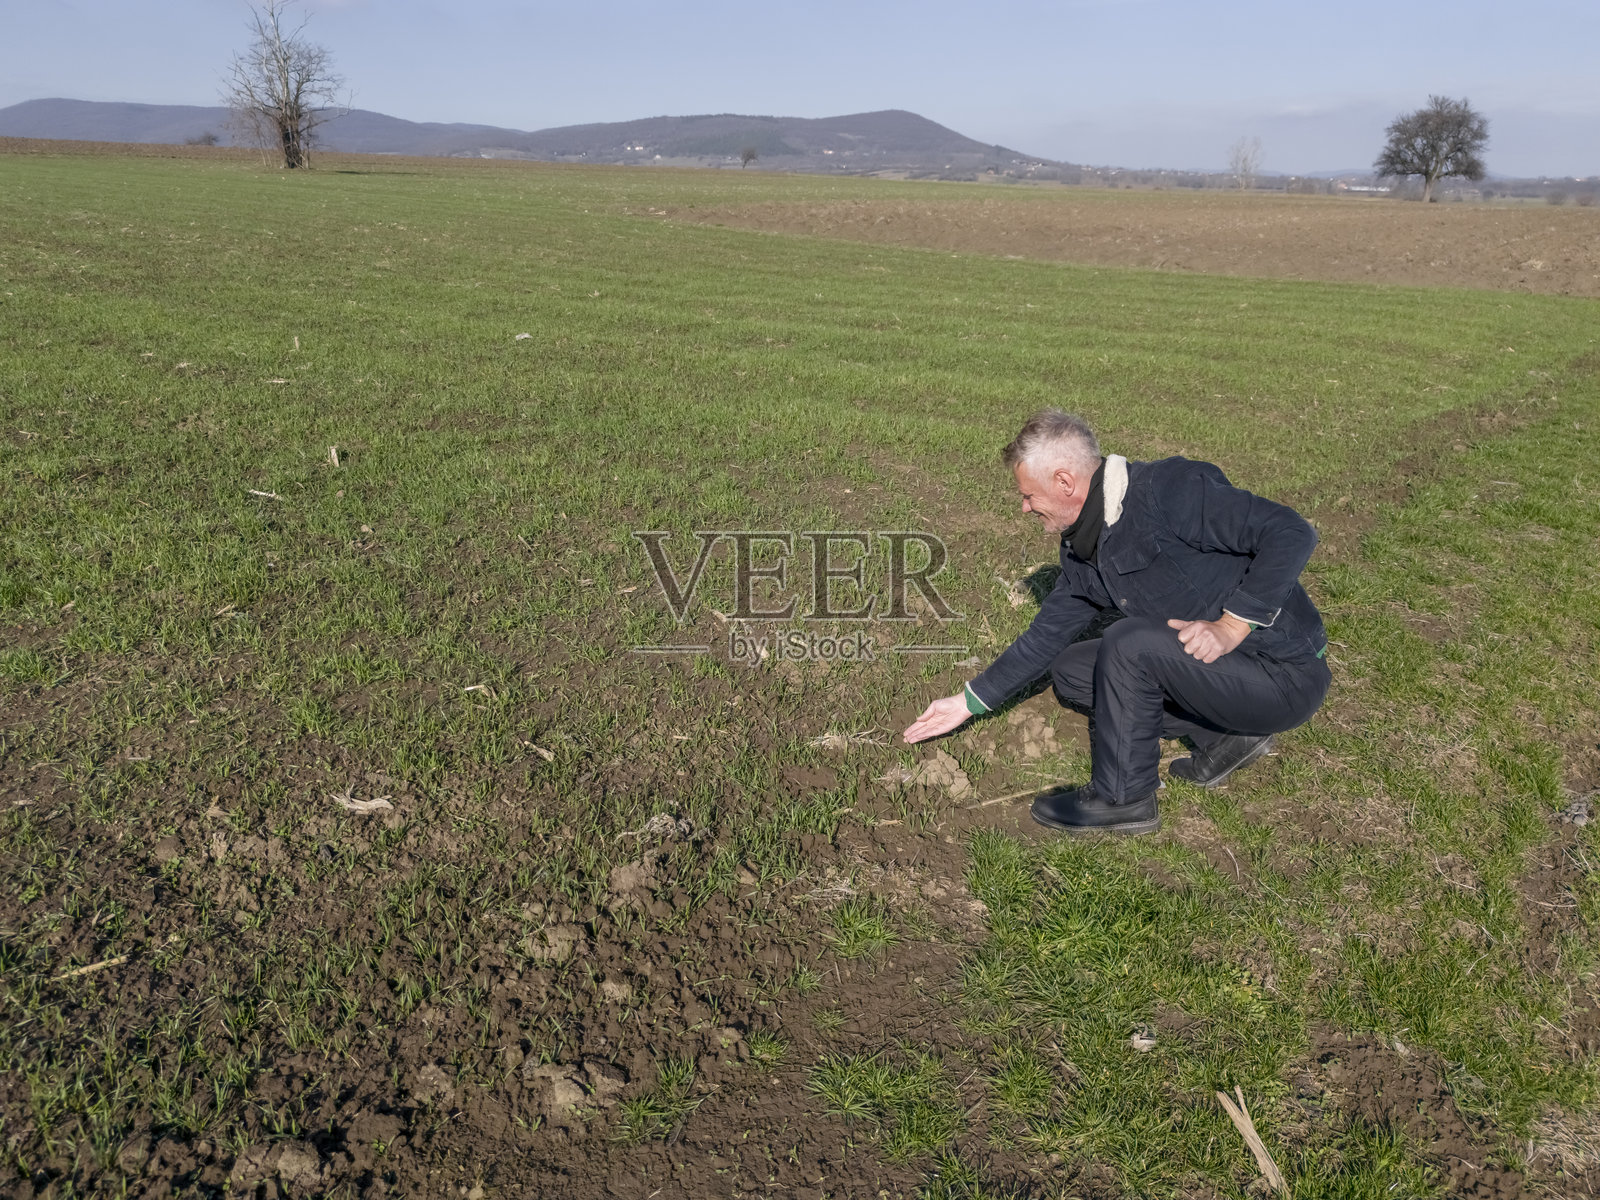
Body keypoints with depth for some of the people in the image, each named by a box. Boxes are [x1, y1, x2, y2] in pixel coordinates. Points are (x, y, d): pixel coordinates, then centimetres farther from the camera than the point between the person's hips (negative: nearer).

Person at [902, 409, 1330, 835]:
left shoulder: (1171, 489, -21)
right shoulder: (1082, 551, 5)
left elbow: (1291, 533, -25)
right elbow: (1046, 637, 13)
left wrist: (1232, 626, -28)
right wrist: (968, 703, 14)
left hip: (1285, 676, -9)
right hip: (1220, 671, 9)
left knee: (1129, 643, -27)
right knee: (1069, 670, 9)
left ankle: (1123, 799, -9)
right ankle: (1225, 736, 8)